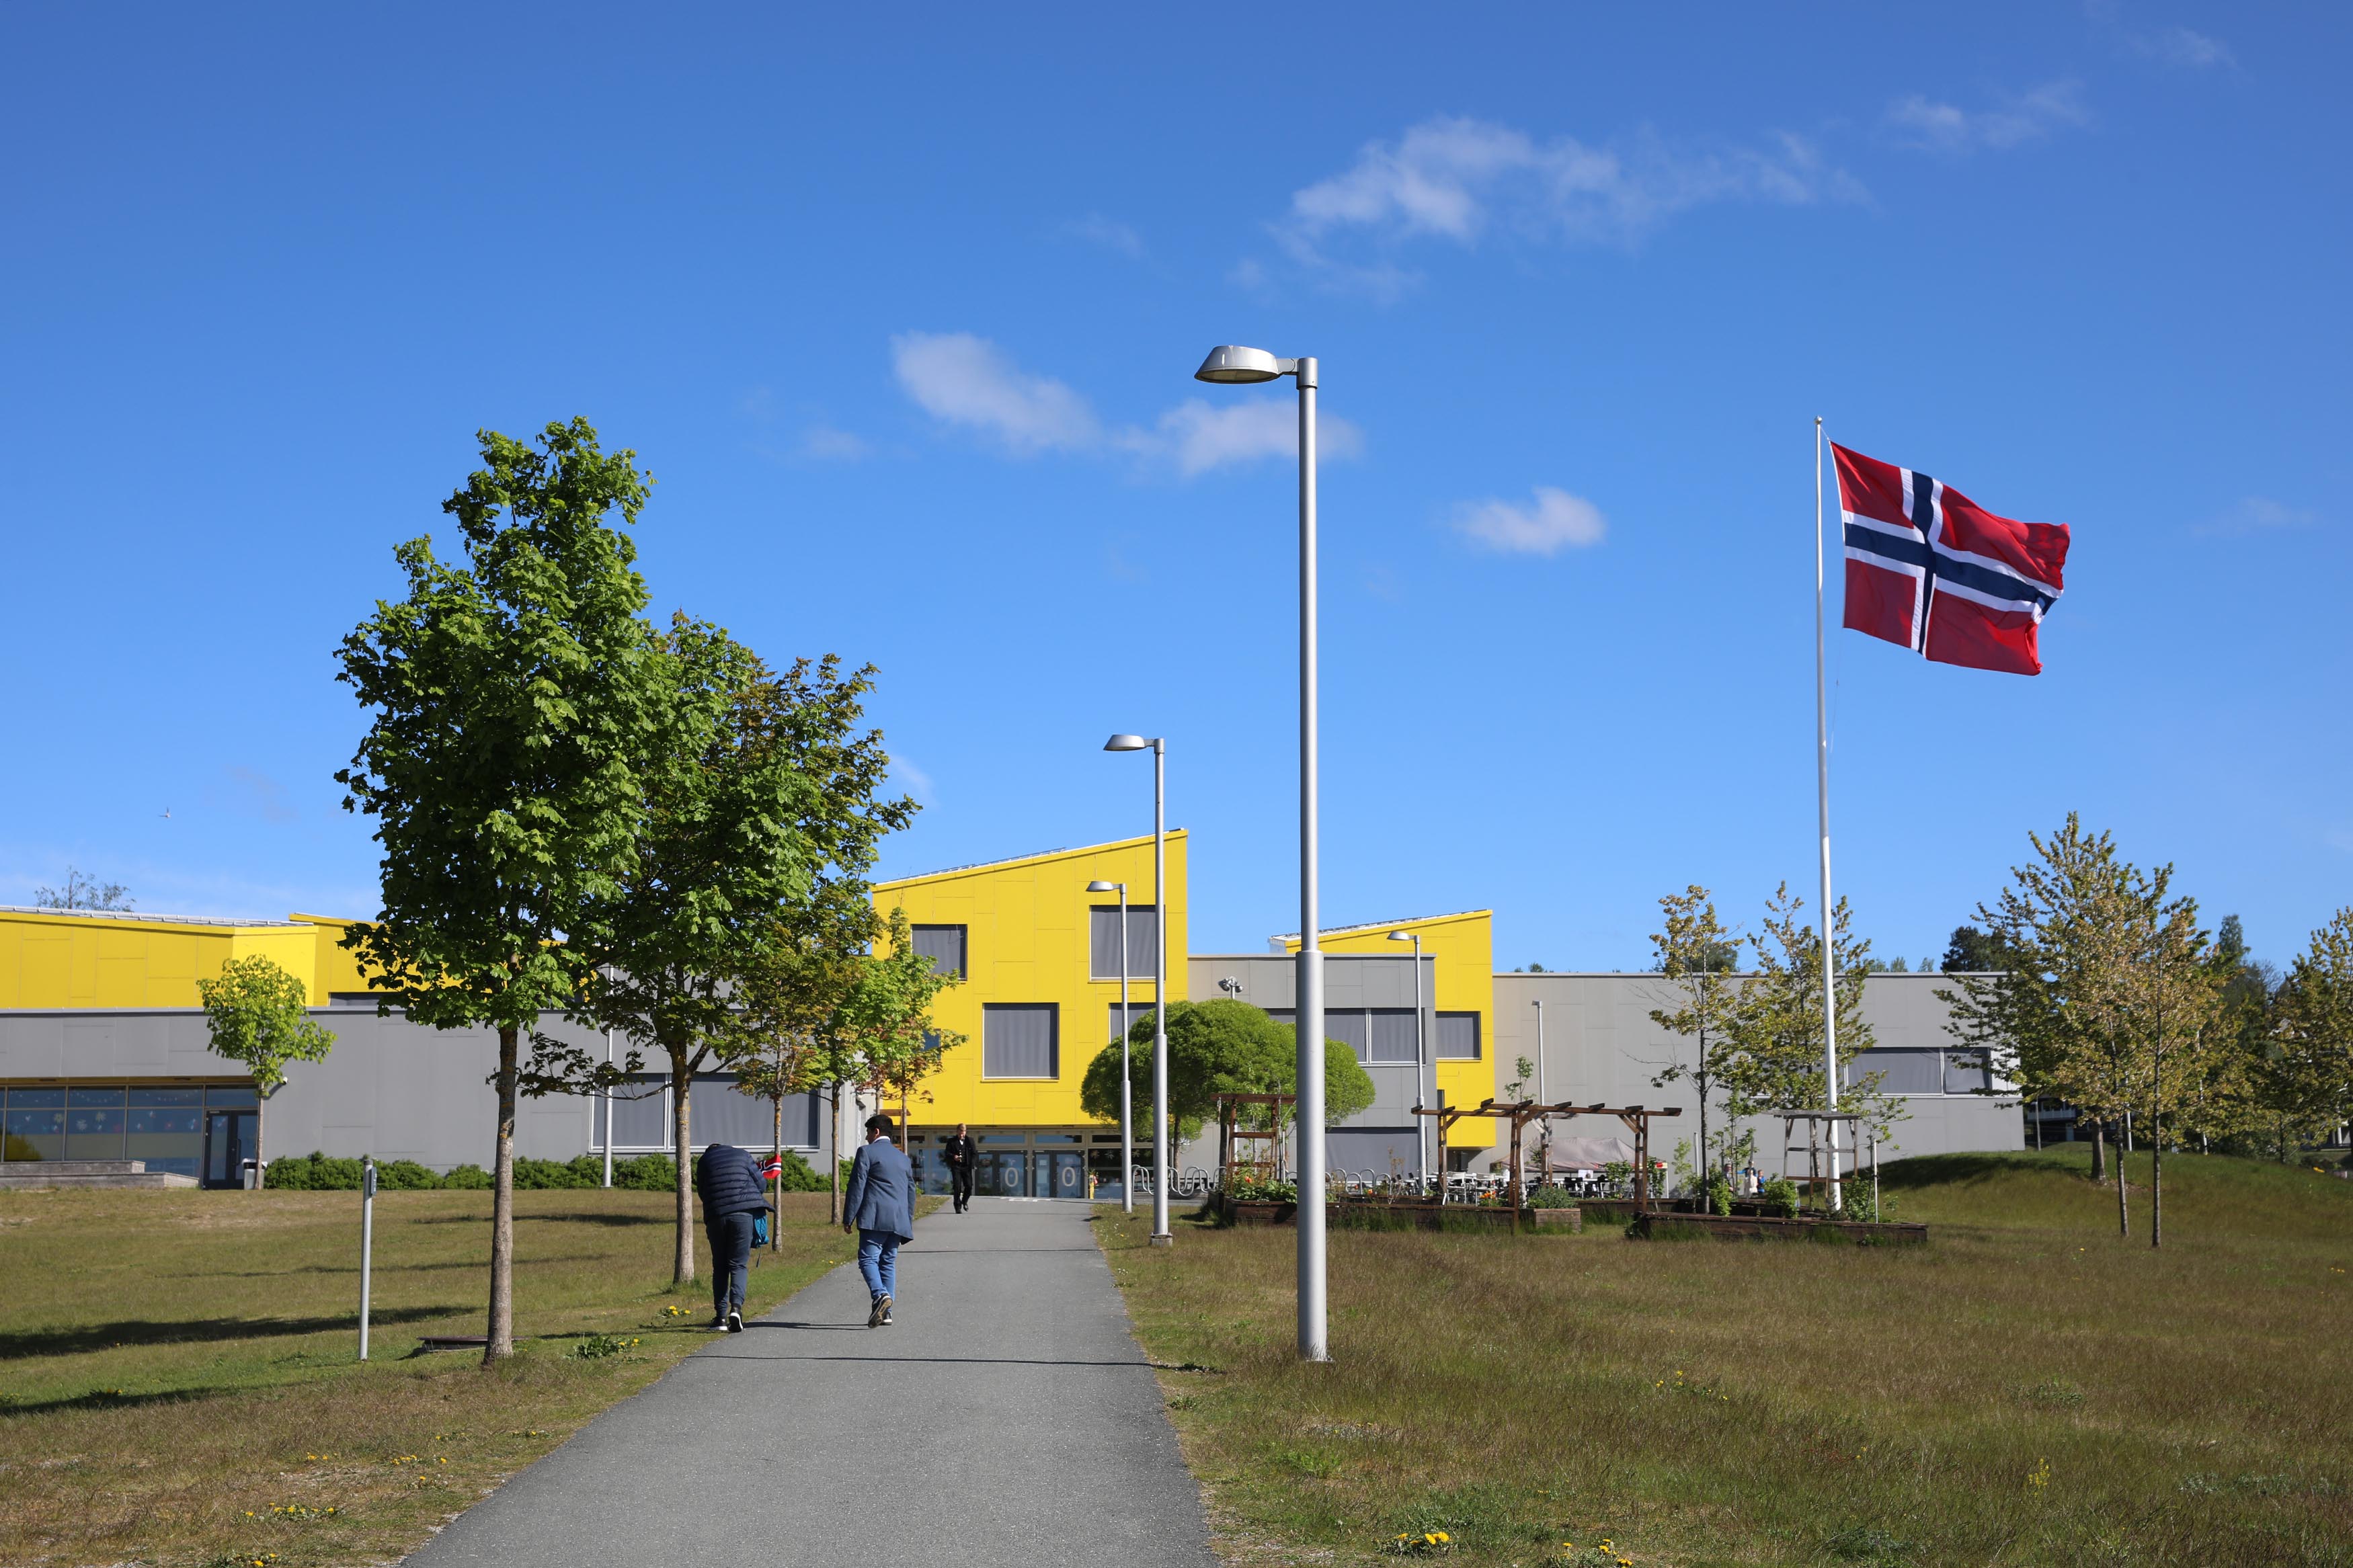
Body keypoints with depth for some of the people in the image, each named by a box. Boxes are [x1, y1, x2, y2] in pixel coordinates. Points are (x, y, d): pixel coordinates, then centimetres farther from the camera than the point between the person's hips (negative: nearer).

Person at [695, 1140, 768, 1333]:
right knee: (738, 1265, 1)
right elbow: (760, 1183, 11)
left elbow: (701, 1192, 18)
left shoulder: (703, 1161, 16)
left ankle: (721, 1315, 5)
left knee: (720, 1267, 11)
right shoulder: (742, 1156, 13)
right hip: (743, 1214, -1)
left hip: (715, 1216, 1)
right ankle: (736, 1306, -22)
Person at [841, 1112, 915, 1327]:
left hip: (874, 1218, -6)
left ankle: (880, 1295, -32)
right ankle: (885, 1312, 6)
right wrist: (908, 1223, 27)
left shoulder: (867, 1153, 0)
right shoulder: (902, 1157, 21)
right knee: (888, 1262, 10)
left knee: (868, 1259, -8)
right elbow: (911, 1191, 23)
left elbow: (857, 1186, -6)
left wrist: (848, 1218, -4)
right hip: (899, 1219, 6)